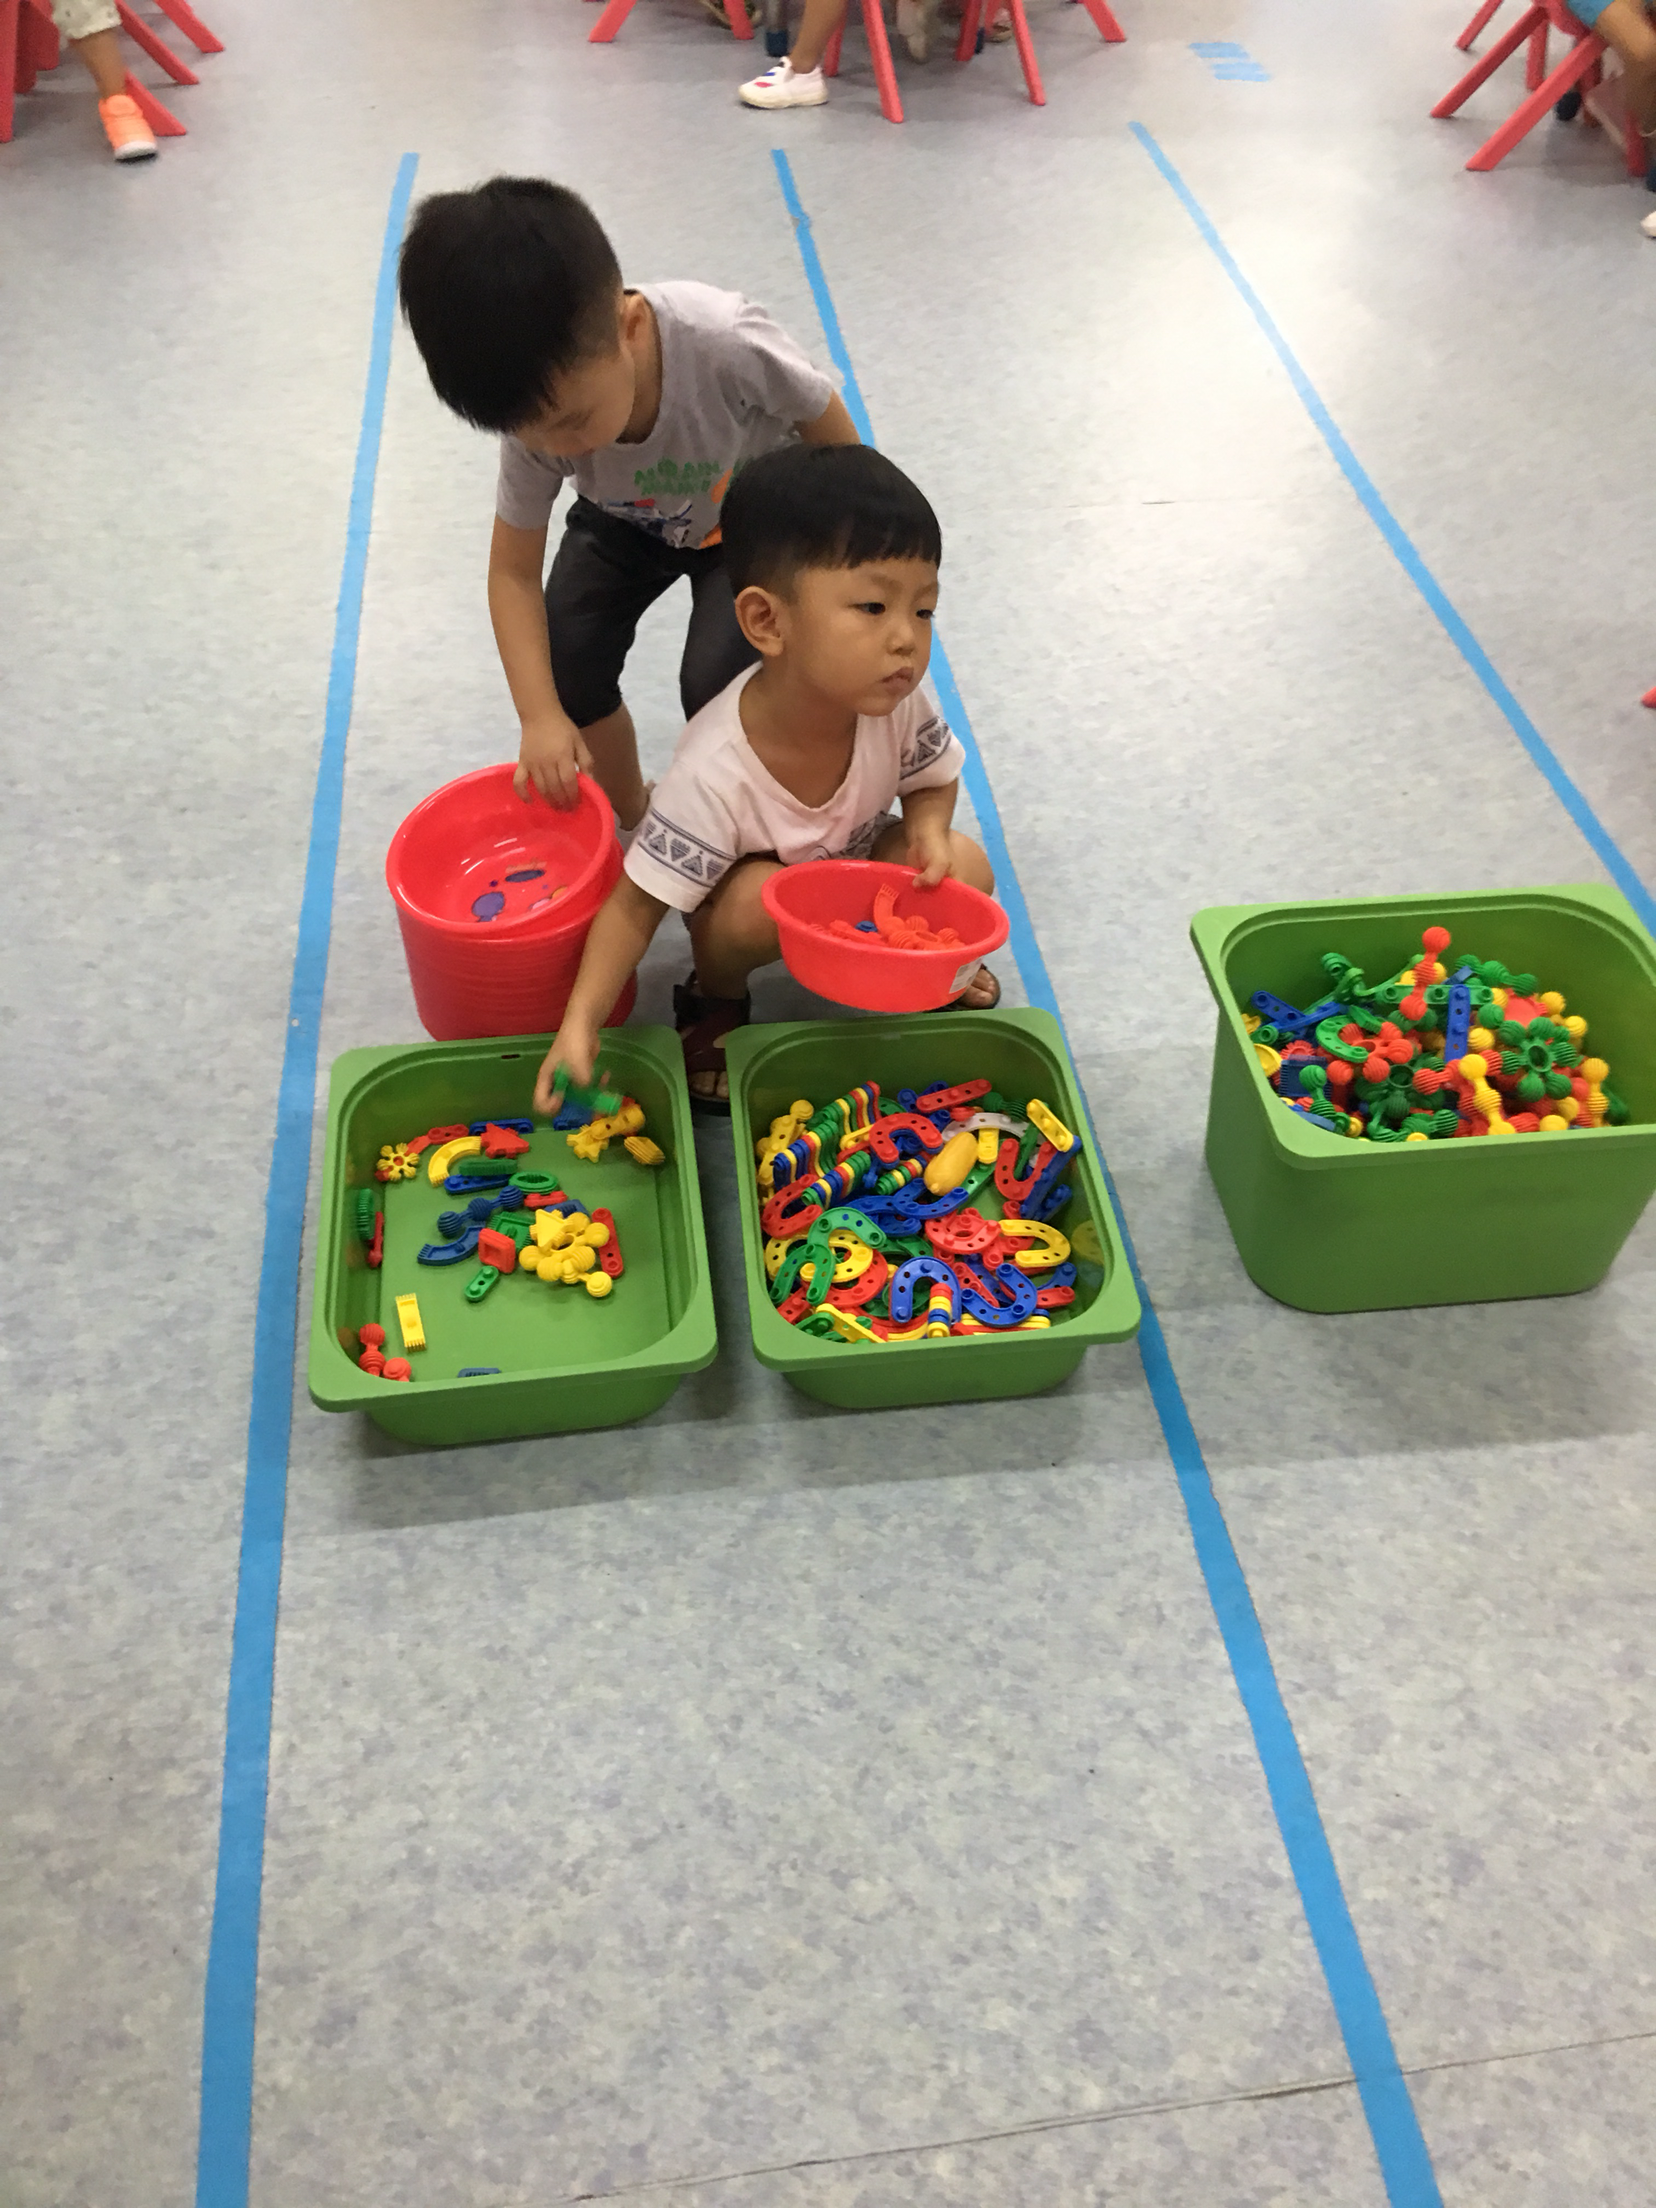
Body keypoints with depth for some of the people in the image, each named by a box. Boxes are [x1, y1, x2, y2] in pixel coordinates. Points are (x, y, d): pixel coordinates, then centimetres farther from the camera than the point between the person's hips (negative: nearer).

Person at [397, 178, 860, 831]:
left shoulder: (728, 345, -40)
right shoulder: (539, 408, -29)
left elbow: (832, 434, -20)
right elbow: (514, 572, -18)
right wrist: (541, 716, -30)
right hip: (626, 521, 3)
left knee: (713, 680, -23)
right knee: (562, 661, -15)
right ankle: (628, 817, 12)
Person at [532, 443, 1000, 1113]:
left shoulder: (895, 704, -27)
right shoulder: (713, 772, -39)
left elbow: (933, 778, -5)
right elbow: (638, 903, -33)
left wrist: (928, 828, -28)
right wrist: (581, 1022, -43)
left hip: (859, 860, 4)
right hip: (754, 878, -3)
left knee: (965, 869, -22)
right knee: (756, 896, -37)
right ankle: (715, 996, -1)